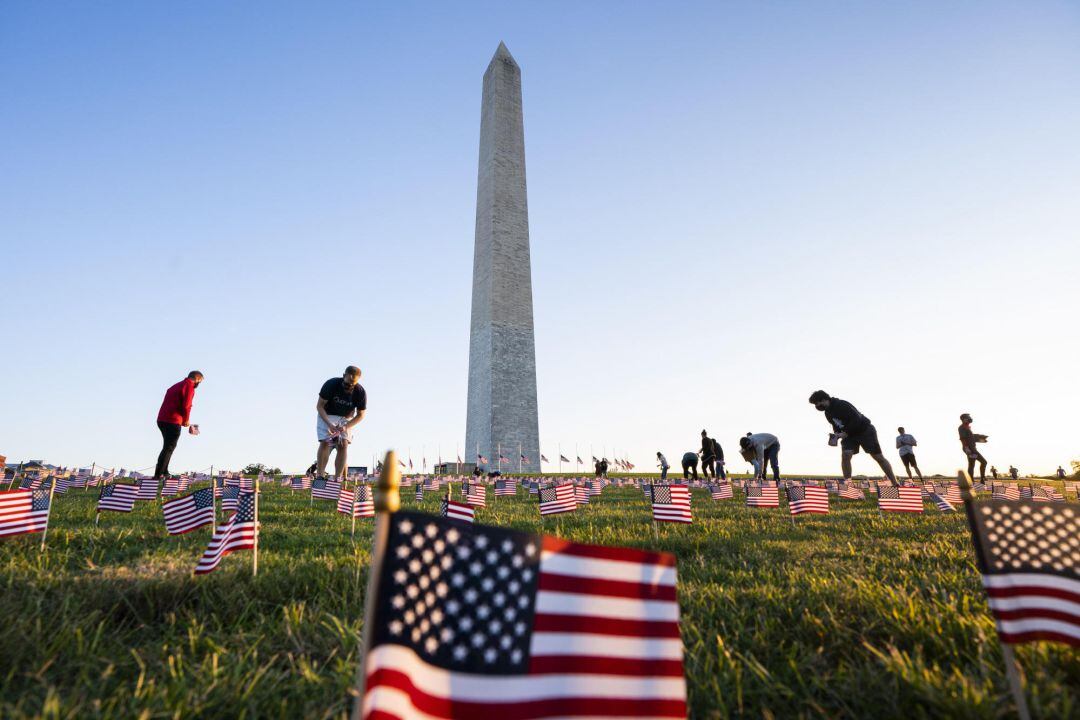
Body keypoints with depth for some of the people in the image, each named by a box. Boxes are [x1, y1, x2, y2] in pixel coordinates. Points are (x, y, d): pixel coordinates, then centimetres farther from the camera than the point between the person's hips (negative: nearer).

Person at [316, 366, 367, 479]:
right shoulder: (331, 384, -25)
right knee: (325, 442, -18)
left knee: (343, 445, -12)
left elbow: (360, 415, -9)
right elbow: (319, 406, -17)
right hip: (326, 416, -1)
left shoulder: (360, 392, -20)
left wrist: (346, 427, -24)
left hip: (345, 419, 1)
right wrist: (329, 424, -30)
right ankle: (320, 475, -15)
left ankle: (338, 478, -12)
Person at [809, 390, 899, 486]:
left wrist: (845, 433, -28)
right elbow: (837, 427, 12)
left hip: (865, 430, -7)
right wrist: (836, 435, -9)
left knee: (878, 457, -3)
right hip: (849, 434, 7)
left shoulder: (842, 405, -25)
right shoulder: (828, 412, 2)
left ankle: (895, 484, 6)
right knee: (845, 455, -16)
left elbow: (857, 419, -28)